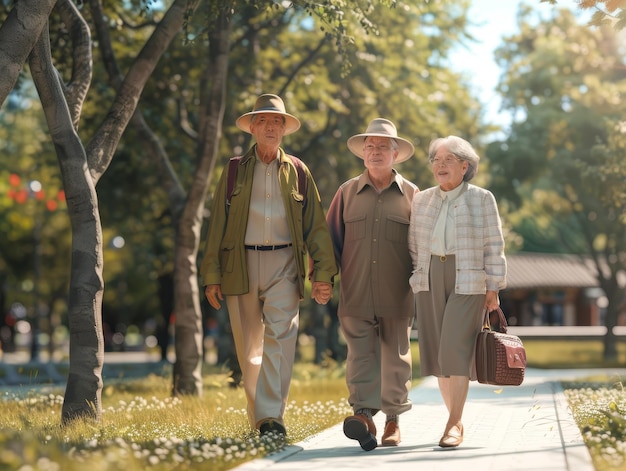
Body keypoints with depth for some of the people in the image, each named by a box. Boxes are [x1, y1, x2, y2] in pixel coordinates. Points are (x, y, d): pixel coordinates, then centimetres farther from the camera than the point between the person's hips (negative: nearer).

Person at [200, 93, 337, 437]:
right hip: (241, 264, 1)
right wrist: (212, 275, -1)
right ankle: (257, 416, 17)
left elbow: (316, 225, 8)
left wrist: (323, 273, -2)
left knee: (280, 337, -15)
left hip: (284, 264, -1)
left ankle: (271, 416, -17)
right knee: (249, 346, 5)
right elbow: (217, 224, 7)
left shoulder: (297, 171, 11)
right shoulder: (234, 171, 10)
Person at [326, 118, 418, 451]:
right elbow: (332, 237, 11)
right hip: (356, 294, 0)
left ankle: (393, 420, 17)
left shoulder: (411, 194, 7)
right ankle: (364, 415, -16)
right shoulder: (347, 192, 10)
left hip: (397, 295, 0)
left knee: (395, 356, 7)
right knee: (360, 353, -9)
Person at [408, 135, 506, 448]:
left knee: (456, 348, -14)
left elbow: (493, 247, 0)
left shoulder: (482, 199, 2)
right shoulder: (421, 201, 12)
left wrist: (493, 288, -4)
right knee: (437, 350, 2)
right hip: (430, 280, 4)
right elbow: (414, 246, 14)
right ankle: (456, 417, 14)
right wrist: (417, 281, 9)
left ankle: (455, 424, -13)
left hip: (468, 281, -4)